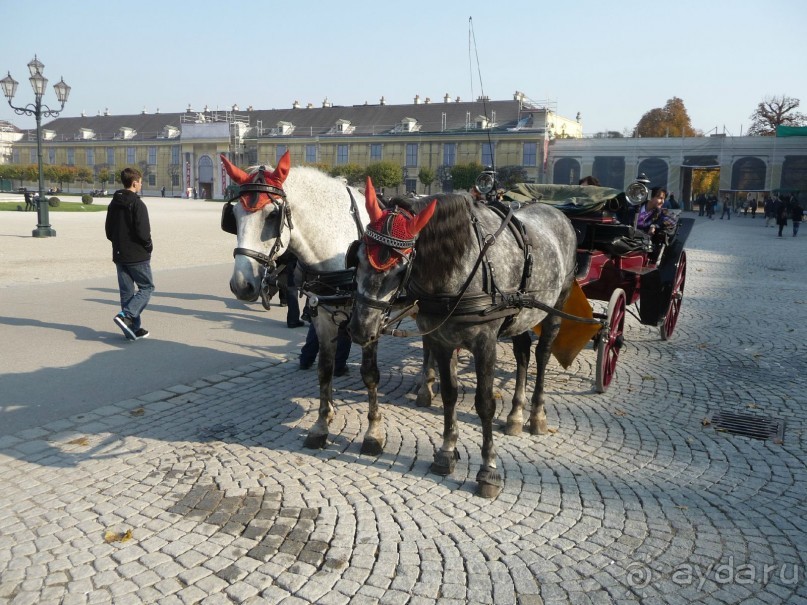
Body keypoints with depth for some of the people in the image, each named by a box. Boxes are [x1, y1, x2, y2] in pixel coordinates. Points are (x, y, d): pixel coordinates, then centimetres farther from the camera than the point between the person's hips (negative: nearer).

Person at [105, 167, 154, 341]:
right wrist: (149, 246, -5)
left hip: (119, 255, 7)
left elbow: (108, 231, 13)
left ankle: (134, 328, 12)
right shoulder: (137, 204, -15)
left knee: (126, 292, 10)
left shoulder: (113, 204, 10)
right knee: (147, 287, 4)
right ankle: (126, 316, -14)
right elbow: (143, 232, -21)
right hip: (137, 256, -7)